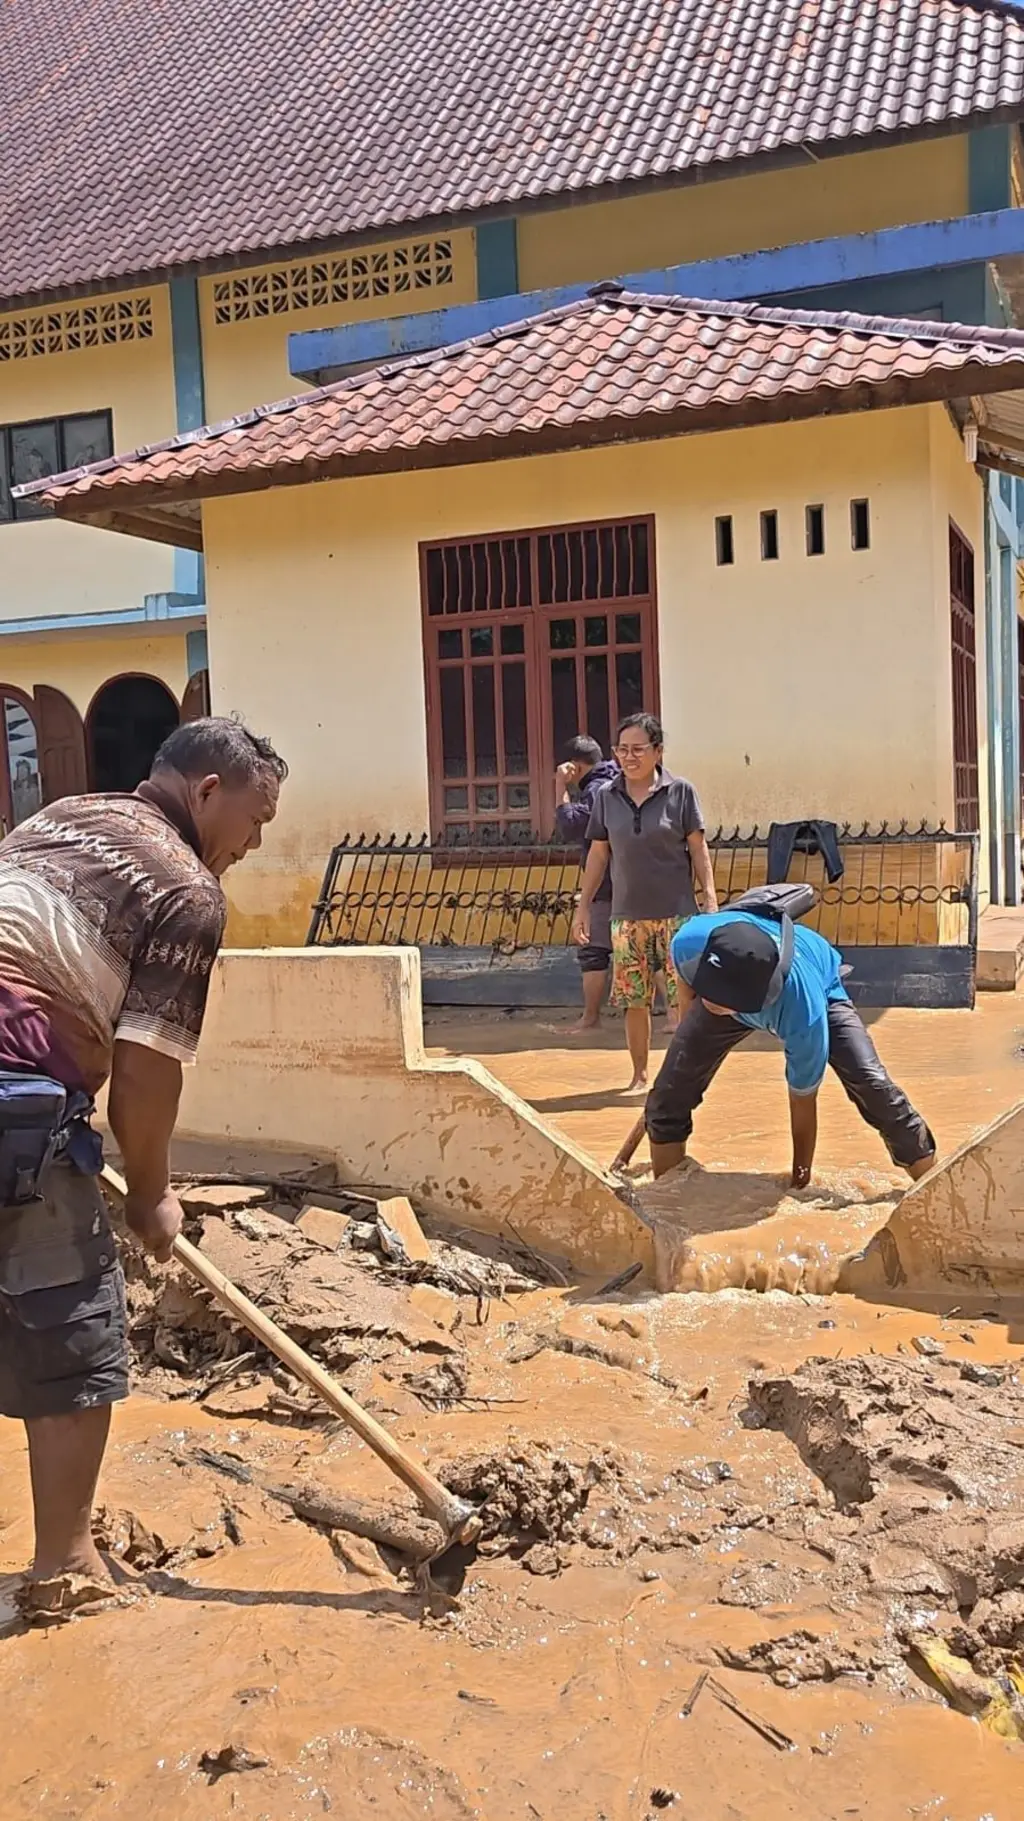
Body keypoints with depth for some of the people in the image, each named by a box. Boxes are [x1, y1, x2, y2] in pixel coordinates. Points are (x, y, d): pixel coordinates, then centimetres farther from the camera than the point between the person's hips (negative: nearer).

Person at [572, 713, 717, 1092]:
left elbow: (697, 848, 1)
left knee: (682, 999, -2)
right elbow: (598, 854, 11)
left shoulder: (680, 791, -2)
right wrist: (583, 906, 10)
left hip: (676, 912, -2)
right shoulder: (606, 797, 5)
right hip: (627, 915, 2)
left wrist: (710, 898, -6)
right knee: (634, 1001, 7)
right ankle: (639, 1075, 21)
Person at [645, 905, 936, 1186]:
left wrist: (800, 1177, -15)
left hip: (820, 990, -3)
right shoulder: (689, 942, -40)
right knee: (671, 1091, -7)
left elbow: (803, 1100, -28)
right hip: (730, 990, 3)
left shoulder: (804, 1010, -45)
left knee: (872, 1086, -20)